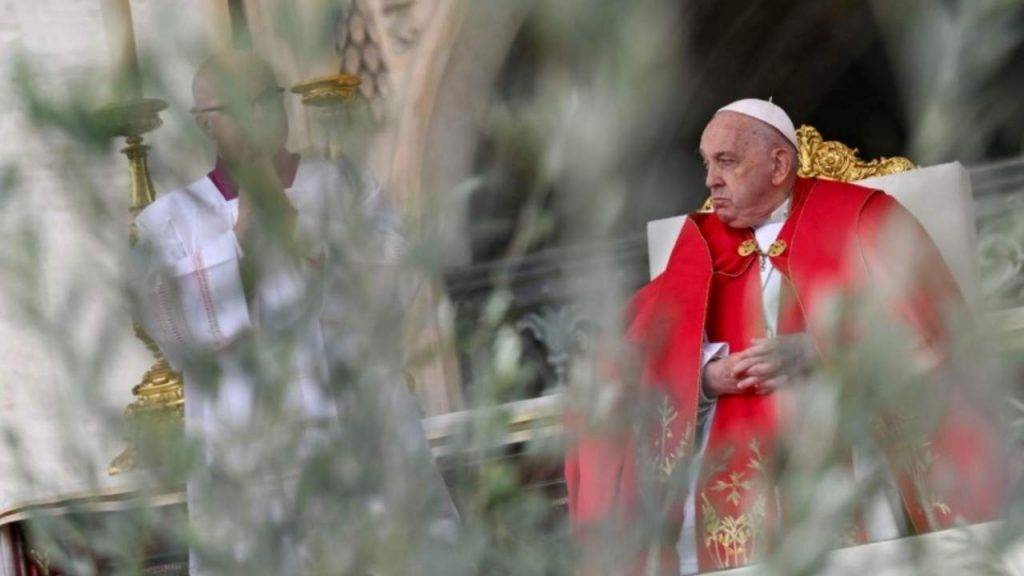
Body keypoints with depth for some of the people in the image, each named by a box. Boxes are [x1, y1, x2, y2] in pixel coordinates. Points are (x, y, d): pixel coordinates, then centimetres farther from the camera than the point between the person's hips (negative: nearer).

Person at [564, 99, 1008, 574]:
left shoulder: (860, 218, 6)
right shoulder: (702, 241, 18)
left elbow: (924, 325, -4)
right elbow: (656, 347, 9)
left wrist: (818, 353, -14)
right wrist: (708, 374, -12)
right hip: (744, 439, 4)